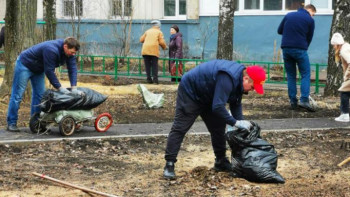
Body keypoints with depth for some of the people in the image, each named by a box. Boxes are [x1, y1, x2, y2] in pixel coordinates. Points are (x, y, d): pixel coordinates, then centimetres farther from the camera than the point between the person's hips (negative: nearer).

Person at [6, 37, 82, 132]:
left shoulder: (69, 51, -14)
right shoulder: (51, 50, -37)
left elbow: (72, 68, -15)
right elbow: (49, 71, -33)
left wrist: (74, 88, -25)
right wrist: (60, 88, -31)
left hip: (38, 69, 8)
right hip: (25, 64, -8)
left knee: (39, 95, 5)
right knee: (17, 95, -5)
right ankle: (11, 124, -1)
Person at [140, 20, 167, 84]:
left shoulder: (147, 31, 18)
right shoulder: (159, 32, 9)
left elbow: (141, 40, 15)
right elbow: (161, 42, 0)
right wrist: (164, 47, 19)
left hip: (145, 50, 3)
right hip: (154, 50, -3)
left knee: (147, 65, 6)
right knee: (154, 65, 2)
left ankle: (149, 79, 3)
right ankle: (155, 79, -5)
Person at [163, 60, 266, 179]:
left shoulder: (238, 79, -5)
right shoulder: (227, 79, -37)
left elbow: (236, 104, 5)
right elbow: (218, 107, -39)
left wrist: (242, 123, -8)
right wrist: (235, 123, -32)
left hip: (207, 97, 10)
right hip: (190, 92, -10)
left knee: (218, 128, 9)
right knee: (180, 128, -14)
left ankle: (221, 163, 20)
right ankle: (169, 165, -14)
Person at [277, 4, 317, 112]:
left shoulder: (288, 15, 12)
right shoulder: (310, 20, 2)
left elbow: (279, 31, 16)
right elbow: (309, 38, 6)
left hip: (286, 48, 4)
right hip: (300, 49, -4)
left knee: (290, 76, 11)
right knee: (305, 75, 4)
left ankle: (293, 102, 8)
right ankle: (304, 100, -9)